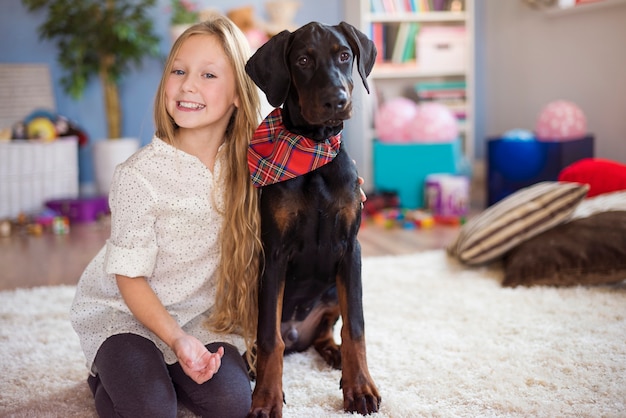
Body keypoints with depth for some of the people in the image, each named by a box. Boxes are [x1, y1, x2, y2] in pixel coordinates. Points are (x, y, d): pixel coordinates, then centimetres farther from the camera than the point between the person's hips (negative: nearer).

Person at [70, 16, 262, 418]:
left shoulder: (248, 166, -10)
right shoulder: (139, 175, -21)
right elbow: (130, 277, -15)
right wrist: (177, 339, -24)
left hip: (201, 312, 3)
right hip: (123, 310, -3)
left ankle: (164, 369, 13)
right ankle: (109, 374, 11)